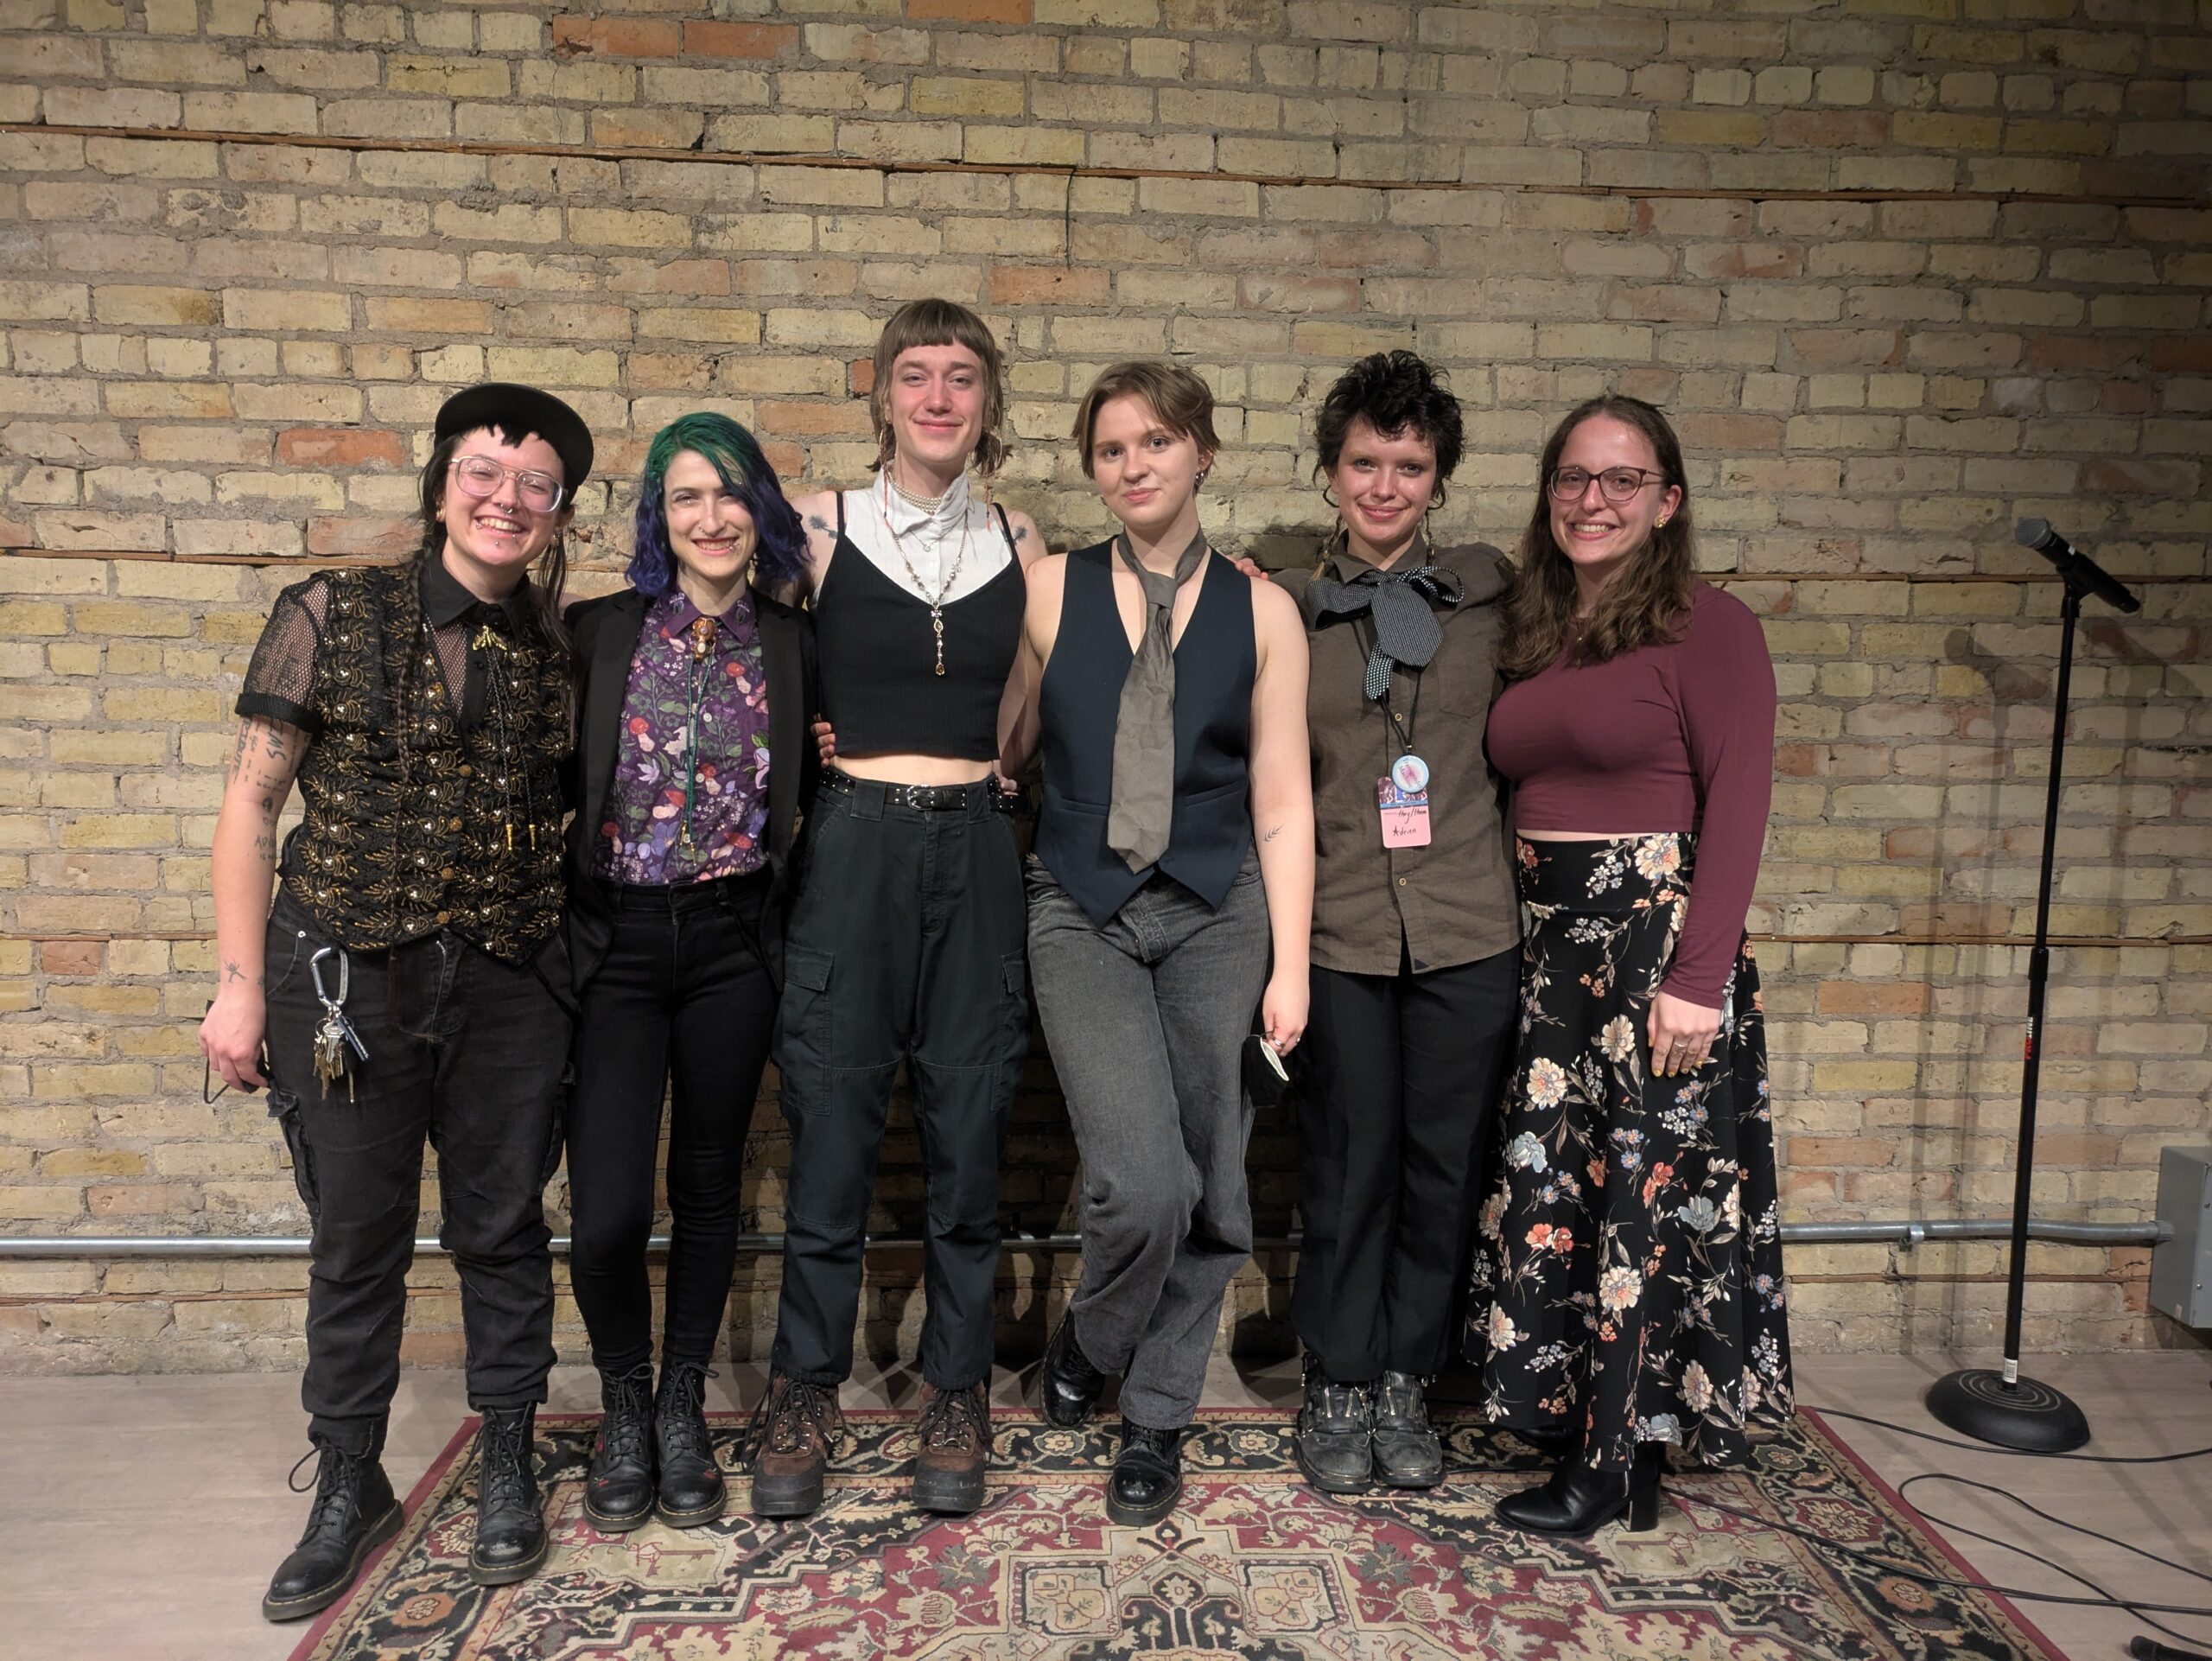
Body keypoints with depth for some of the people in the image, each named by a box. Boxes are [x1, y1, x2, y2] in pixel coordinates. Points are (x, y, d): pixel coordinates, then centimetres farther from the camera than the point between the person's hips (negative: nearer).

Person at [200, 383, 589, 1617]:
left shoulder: (559, 650, 4)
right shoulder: (335, 615, -3)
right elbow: (252, 800, -2)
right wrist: (242, 985, -4)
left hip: (507, 982, 2)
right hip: (345, 975, -1)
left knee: (504, 1227, 11)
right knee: (358, 1238, 9)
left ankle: (508, 1466, 30)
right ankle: (351, 1484, 29)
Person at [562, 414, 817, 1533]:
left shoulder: (791, 646, 3)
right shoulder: (599, 633, -1)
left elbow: (813, 788, 12)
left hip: (734, 940, 1)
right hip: (615, 940, -1)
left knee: (708, 1187, 11)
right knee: (606, 1209, -6)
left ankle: (683, 1412, 31)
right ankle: (624, 1410, 23)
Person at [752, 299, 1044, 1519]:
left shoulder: (1017, 543, 9)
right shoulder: (821, 528, 3)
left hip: (976, 849, 2)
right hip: (851, 846, -1)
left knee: (968, 1140, 6)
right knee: (830, 1134, 3)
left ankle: (954, 1398, 25)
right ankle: (802, 1395, 24)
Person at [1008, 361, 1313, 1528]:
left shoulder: (1260, 612, 4)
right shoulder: (1049, 591, 3)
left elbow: (1281, 802, 3)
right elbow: (1002, 747, 9)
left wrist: (1289, 964, 0)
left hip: (1216, 915, 2)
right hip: (1083, 915, -1)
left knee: (1207, 1190, 6)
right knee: (1145, 1183, -14)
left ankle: (1156, 1418, 29)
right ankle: (1086, 1342, 20)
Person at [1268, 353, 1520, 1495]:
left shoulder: (1491, 590, 5)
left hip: (1468, 929, 1)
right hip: (1339, 931, -1)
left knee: (1446, 1163, 10)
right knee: (1346, 1166, 7)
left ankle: (1403, 1382, 29)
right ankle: (1338, 1390, 26)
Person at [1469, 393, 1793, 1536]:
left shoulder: (1709, 628, -6)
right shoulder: (1531, 635, 13)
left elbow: (1737, 809, -12)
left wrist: (1700, 977, -18)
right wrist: (1515, 942, 5)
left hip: (1657, 938, -6)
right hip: (1550, 943, 7)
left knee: (1646, 1188, 3)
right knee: (1551, 1183, 9)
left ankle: (1614, 1462, 18)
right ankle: (1618, 1446, 25)